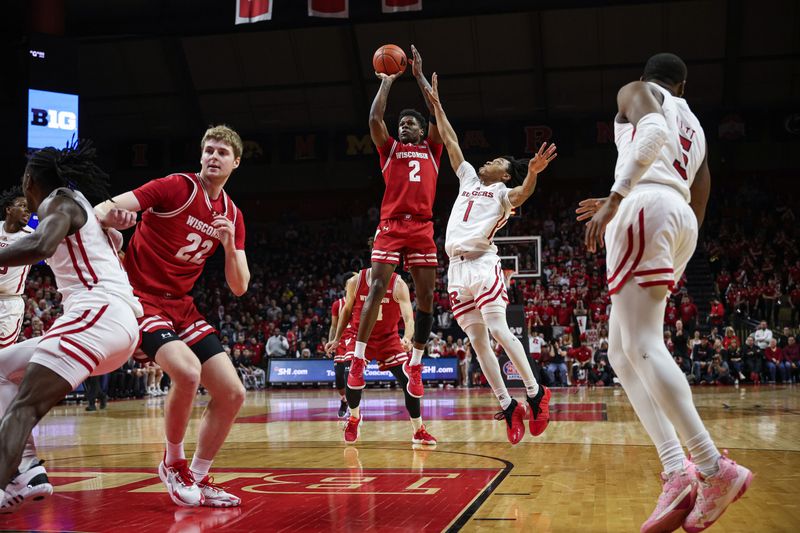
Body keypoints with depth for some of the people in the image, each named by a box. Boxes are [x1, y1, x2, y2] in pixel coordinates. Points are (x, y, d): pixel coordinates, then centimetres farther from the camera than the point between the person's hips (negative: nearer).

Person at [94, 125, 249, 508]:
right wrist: (109, 215, -41)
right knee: (187, 371, -31)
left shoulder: (232, 216, 8)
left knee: (232, 393, -1)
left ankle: (198, 479, 14)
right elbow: (107, 209, -16)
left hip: (181, 305, 7)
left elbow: (239, 287, 6)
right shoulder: (176, 187, -10)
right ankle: (173, 463, -6)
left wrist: (229, 245, -12)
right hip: (141, 299, -7)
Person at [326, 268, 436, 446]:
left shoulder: (398, 285, -18)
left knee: (409, 382, -8)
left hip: (388, 338, 0)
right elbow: (347, 310, 6)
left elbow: (409, 318, -27)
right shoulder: (355, 282, -12)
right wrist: (337, 339, 7)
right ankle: (354, 418, 13)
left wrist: (407, 338, -47)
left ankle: (419, 431, 8)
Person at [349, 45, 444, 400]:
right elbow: (375, 119, 3)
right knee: (377, 289, -13)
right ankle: (358, 359, -8)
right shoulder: (390, 149, 18)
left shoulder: (431, 149, 19)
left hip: (422, 227, 1)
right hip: (391, 225, -1)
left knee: (427, 296, -1)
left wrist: (419, 76, 10)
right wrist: (387, 83, 11)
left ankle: (415, 364, 10)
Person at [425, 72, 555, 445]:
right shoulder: (469, 178, 24)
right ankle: (508, 406, 2)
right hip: (457, 268, 6)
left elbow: (522, 194, -17)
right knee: (477, 340, 0)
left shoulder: (503, 191, 7)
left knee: (498, 330, -16)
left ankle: (535, 392, -5)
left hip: (483, 264, -6)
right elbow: (450, 141, 27)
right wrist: (436, 104, 26)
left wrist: (533, 173, -37)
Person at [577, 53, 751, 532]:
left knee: (642, 345, -14)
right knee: (621, 353, 7)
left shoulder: (636, 91, 11)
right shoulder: (695, 127, 32)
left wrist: (615, 197, -21)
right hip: (682, 223, 8)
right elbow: (698, 208, 28)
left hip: (647, 206, -8)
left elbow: (654, 131, -14)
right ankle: (678, 471, -6)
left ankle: (715, 469, -22)